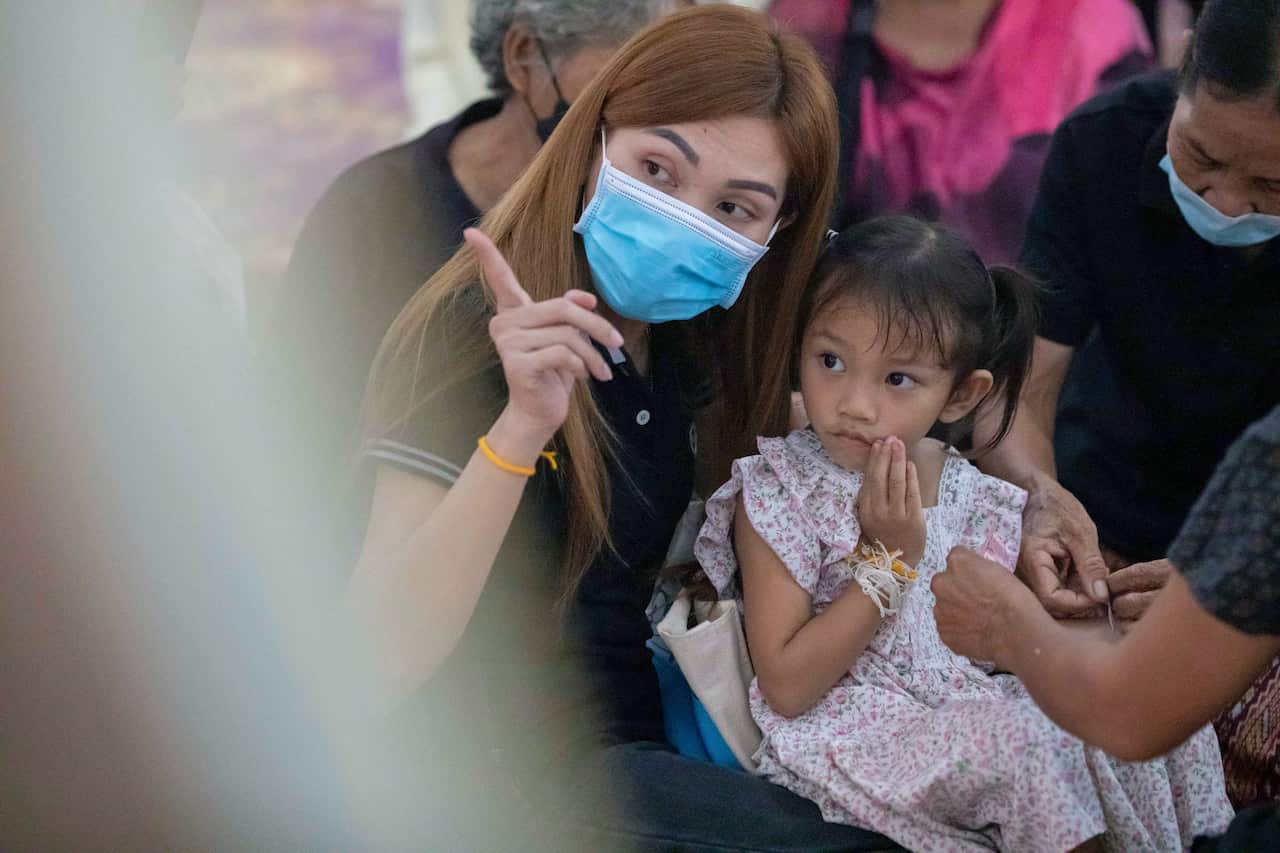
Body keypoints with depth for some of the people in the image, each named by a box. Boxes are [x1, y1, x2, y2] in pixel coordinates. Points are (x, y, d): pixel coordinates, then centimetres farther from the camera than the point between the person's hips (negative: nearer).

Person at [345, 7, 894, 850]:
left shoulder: (681, 334, 3)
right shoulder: (475, 337, -18)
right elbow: (375, 665, -26)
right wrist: (520, 428, -37)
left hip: (631, 731, 8)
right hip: (499, 777, -8)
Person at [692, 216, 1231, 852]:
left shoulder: (981, 501, 6)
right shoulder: (778, 491, -8)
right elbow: (785, 689, -13)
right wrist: (886, 562, -17)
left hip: (974, 709, 6)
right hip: (846, 738, -5)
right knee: (1018, 738, -30)